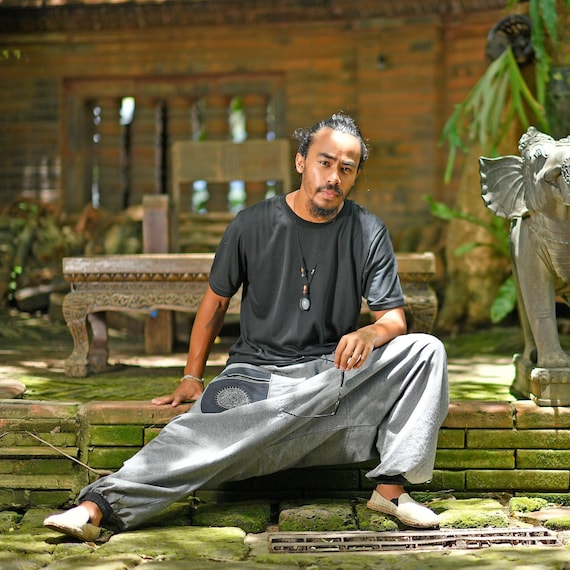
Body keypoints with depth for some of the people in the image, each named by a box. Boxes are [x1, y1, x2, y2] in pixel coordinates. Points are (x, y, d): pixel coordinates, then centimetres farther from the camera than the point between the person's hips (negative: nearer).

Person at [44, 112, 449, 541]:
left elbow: (394, 317, 1)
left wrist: (370, 333, -25)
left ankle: (391, 488, -22)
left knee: (425, 350, -21)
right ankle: (98, 506, -44)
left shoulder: (369, 233, 3)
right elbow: (216, 300, 11)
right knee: (204, 432, -33)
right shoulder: (253, 225, 1)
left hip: (335, 373, 2)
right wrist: (192, 377, 5)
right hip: (257, 372, -2)